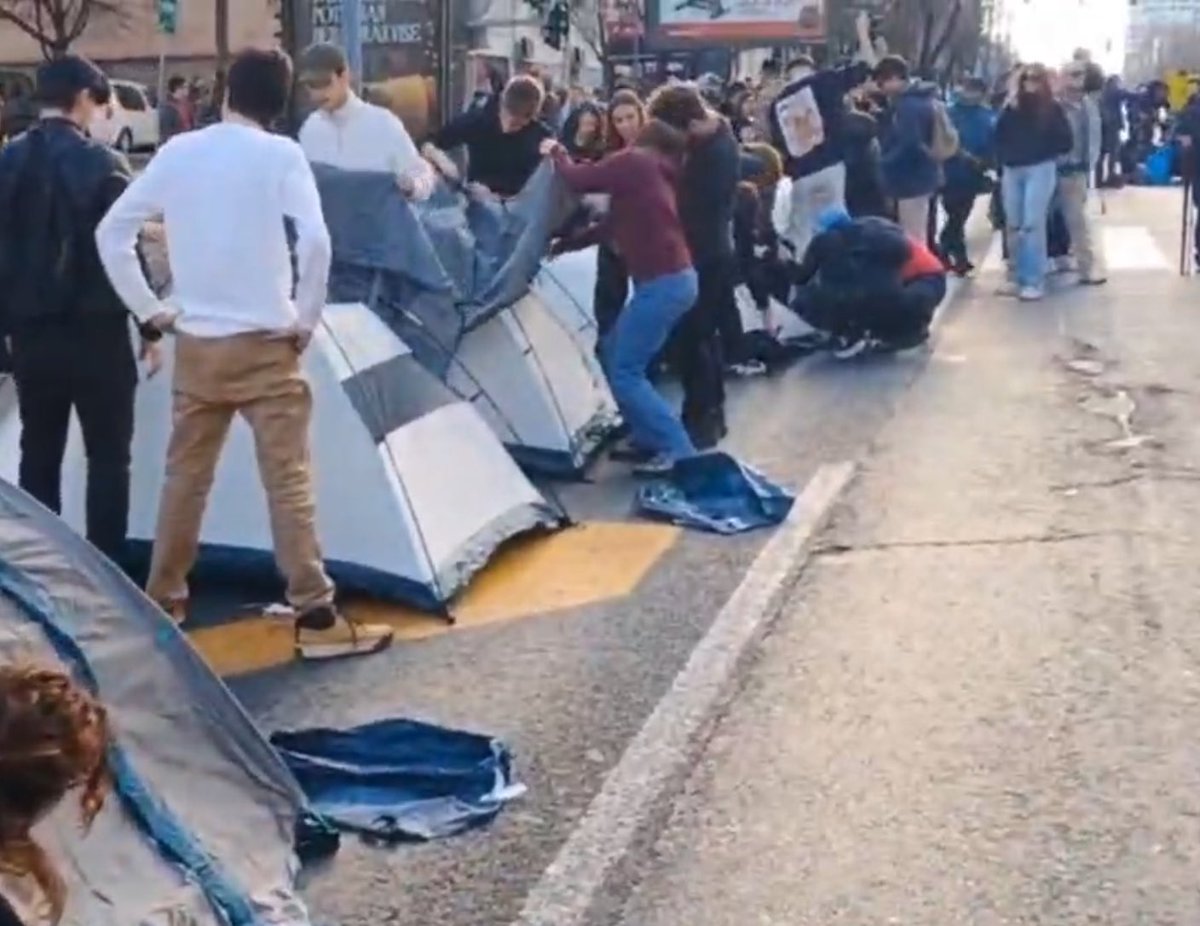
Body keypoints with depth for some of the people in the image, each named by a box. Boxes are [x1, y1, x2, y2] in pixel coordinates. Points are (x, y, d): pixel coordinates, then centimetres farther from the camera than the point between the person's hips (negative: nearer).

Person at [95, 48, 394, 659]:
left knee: (185, 475, 15)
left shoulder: (178, 151, 5)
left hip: (195, 343, 4)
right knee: (288, 481, -2)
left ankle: (161, 602, 25)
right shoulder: (281, 154, -6)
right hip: (264, 344, -4)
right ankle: (316, 618, -1)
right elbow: (315, 241, -18)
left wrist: (148, 307, 13)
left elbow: (111, 231, 7)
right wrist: (306, 319, -6)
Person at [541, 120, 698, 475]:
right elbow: (616, 224, 22)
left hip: (662, 283, -9)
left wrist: (557, 153, 14)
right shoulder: (657, 171, 19)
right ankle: (648, 436, 20)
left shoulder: (633, 160, -6)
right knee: (614, 354, 17)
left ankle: (677, 450, -7)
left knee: (624, 371, -6)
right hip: (673, 279, 9)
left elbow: (578, 180, -6)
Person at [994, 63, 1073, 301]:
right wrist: (1004, 157, -4)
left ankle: (1034, 281, -5)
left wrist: (1045, 153, -4)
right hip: (1012, 170, 4)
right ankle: (1016, 276, 19)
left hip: (1039, 169, -4)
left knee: (1032, 224, -8)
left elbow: (1065, 141, -2)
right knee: (1013, 225, 9)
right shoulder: (1011, 108, 8)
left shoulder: (1051, 109, -2)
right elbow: (999, 136, 8)